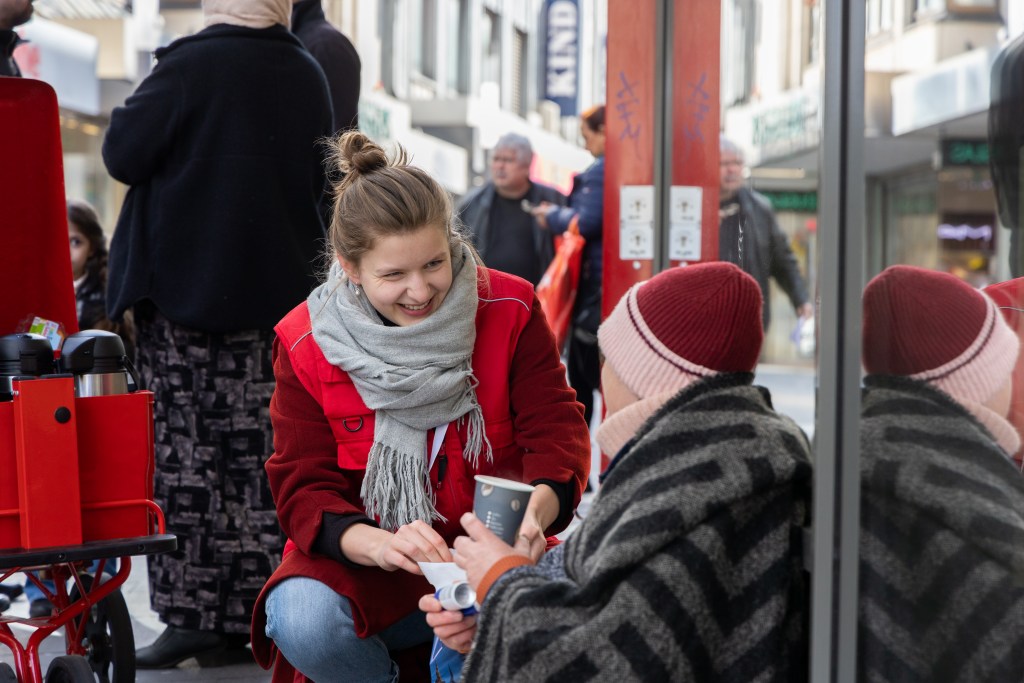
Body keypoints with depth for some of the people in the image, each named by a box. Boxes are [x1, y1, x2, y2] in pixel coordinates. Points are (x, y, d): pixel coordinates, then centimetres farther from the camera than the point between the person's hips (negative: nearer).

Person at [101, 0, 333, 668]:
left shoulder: (190, 64, -12)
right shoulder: (308, 74, 6)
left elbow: (124, 153, -9)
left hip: (184, 290, -5)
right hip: (276, 291, 5)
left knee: (186, 456, 0)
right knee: (258, 456, 7)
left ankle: (191, 614, -1)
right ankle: (246, 619, 11)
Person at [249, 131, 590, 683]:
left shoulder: (510, 311, -4)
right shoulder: (305, 344, -6)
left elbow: (557, 429, -8)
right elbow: (301, 487, -8)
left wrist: (538, 510, -33)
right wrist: (377, 543, -31)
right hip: (363, 567, 0)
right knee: (301, 620, -33)